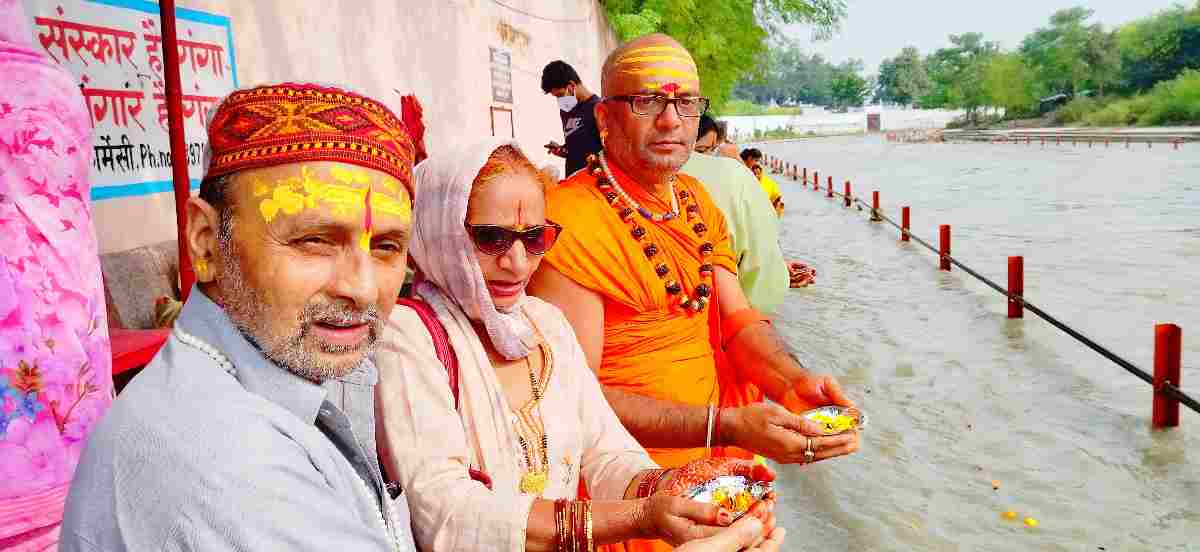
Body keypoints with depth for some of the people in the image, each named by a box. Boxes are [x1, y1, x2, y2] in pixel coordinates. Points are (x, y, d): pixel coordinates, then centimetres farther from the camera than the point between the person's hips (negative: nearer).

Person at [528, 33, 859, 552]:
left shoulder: (697, 201, 6)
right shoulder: (570, 221, -23)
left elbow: (735, 316, 3)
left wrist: (792, 381, -19)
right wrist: (728, 426, -31)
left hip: (719, 454, 8)